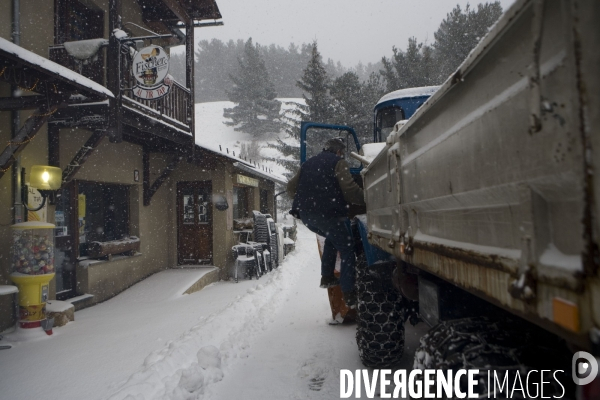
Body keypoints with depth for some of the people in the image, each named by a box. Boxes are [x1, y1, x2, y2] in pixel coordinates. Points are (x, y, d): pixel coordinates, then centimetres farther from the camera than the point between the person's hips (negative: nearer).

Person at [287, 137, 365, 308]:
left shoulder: (308, 163, 23)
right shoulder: (338, 163, 2)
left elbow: (291, 188, 23)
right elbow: (349, 188, -11)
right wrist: (364, 199, 3)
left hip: (306, 215, 7)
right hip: (327, 213, -7)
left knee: (332, 238, 30)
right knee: (347, 250, 4)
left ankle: (327, 277, 25)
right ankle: (349, 294, -1)